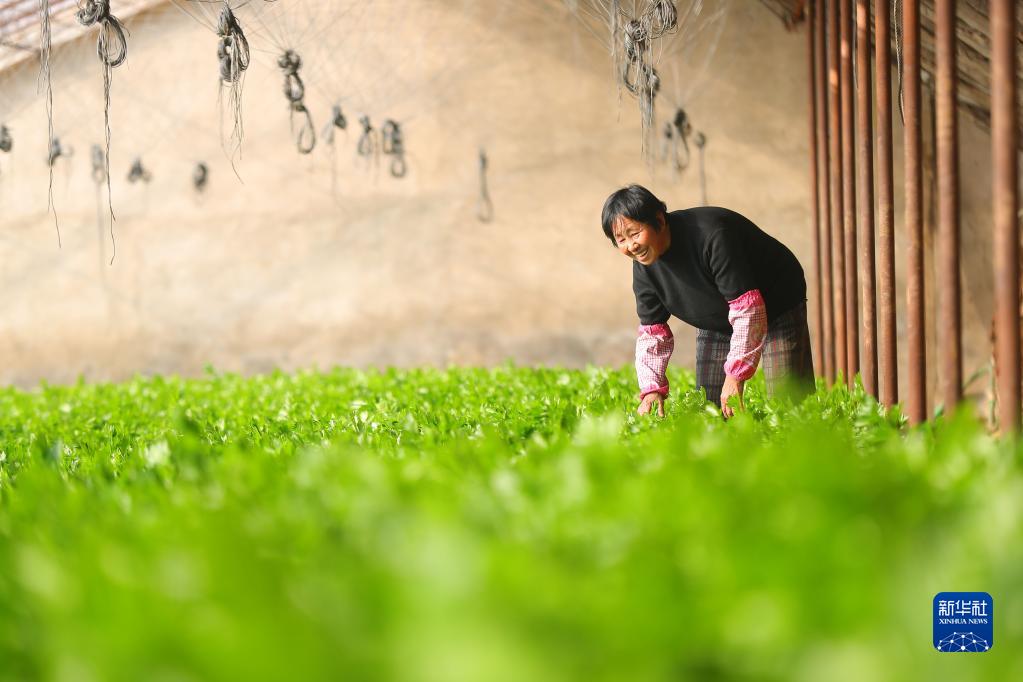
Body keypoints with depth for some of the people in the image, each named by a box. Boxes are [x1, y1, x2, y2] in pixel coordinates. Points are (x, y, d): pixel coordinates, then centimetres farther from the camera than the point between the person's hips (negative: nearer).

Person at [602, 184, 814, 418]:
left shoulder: (711, 236, -36)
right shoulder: (643, 267, -12)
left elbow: (748, 308, -36)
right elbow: (652, 330, -5)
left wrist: (735, 374, -39)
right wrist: (652, 389, -18)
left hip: (776, 308, -6)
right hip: (716, 324, 6)